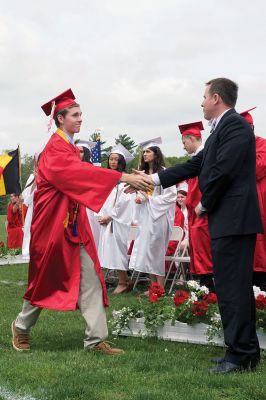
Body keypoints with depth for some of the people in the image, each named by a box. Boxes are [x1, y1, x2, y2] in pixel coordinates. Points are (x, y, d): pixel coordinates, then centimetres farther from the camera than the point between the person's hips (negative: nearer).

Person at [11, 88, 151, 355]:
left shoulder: (69, 148, 13)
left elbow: (80, 176, 12)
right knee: (46, 281, 9)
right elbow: (82, 172, -32)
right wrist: (123, 177, -37)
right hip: (53, 226, -8)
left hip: (74, 227, 8)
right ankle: (21, 327, 32)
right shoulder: (55, 149, -17)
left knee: (90, 280, 0)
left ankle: (96, 339, 1)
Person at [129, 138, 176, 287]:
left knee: (156, 250, -6)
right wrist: (140, 198, -1)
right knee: (146, 250, 5)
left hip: (158, 215, -7)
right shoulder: (142, 173, 12)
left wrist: (150, 199, -12)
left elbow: (170, 196, -12)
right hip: (145, 215, 7)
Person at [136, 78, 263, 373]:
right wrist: (154, 179, 18)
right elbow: (196, 165, 20)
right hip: (227, 220, 10)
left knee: (232, 288, -7)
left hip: (233, 220, -10)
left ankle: (240, 355, -1)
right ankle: (246, 351, 22)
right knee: (235, 287, 14)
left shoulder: (235, 126, -12)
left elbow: (223, 170, -20)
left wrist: (204, 205, -6)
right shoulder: (221, 129, 19)